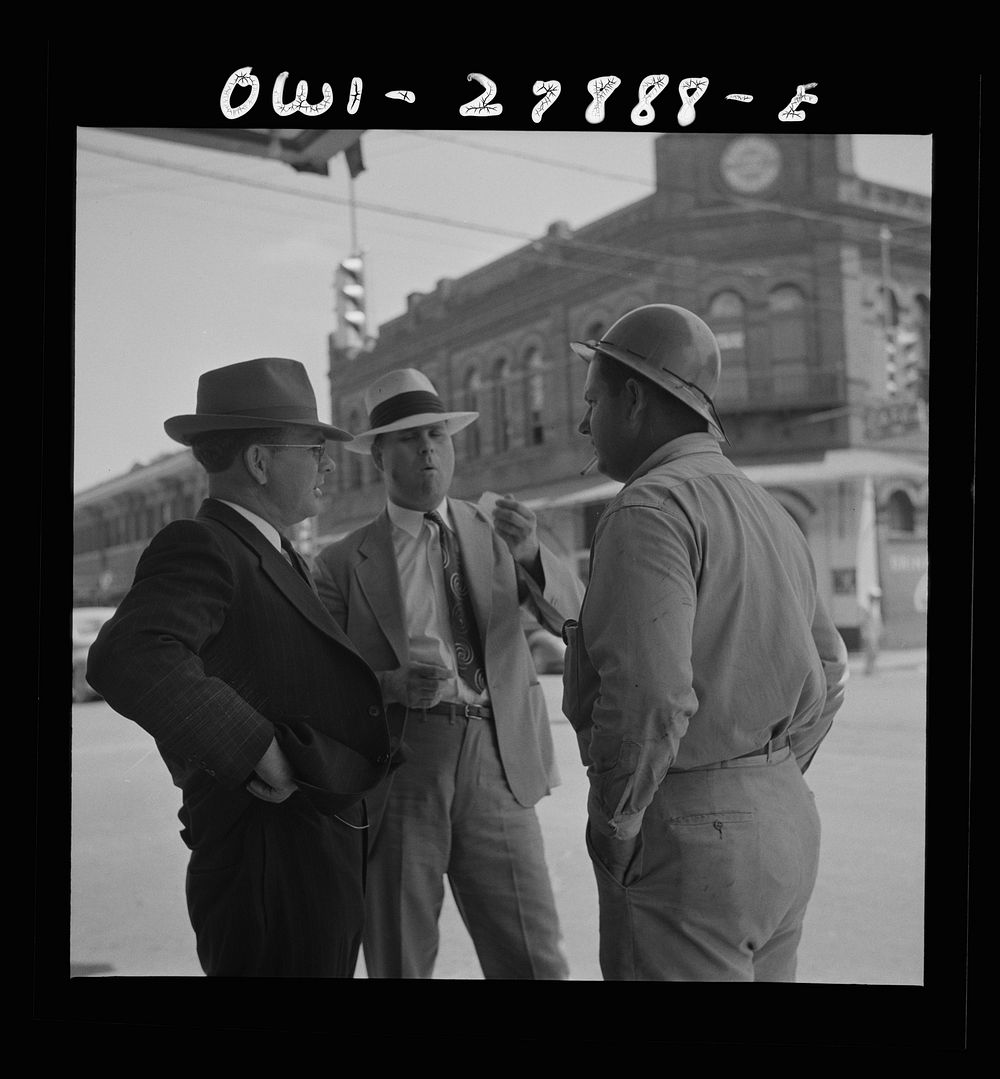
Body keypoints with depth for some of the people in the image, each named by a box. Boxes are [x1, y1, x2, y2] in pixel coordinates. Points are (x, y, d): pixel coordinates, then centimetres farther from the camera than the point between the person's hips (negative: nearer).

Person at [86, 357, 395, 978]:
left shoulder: (279, 555, 17)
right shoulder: (200, 547, -15)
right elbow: (127, 658, -32)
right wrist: (258, 747, -28)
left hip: (329, 850, 10)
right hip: (272, 858, -10)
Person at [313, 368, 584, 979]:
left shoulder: (498, 534, 12)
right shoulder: (344, 563, 6)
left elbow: (576, 619, 0)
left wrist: (531, 551, -19)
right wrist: (392, 684, -16)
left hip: (496, 769, 1)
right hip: (392, 774, -1)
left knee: (535, 964, 0)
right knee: (400, 966, 6)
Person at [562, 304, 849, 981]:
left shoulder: (650, 509, -16)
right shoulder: (769, 512, 13)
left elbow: (650, 697, -27)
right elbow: (828, 672, 20)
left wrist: (613, 823, -13)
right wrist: (770, 780, 18)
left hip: (685, 833, -9)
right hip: (787, 818, 9)